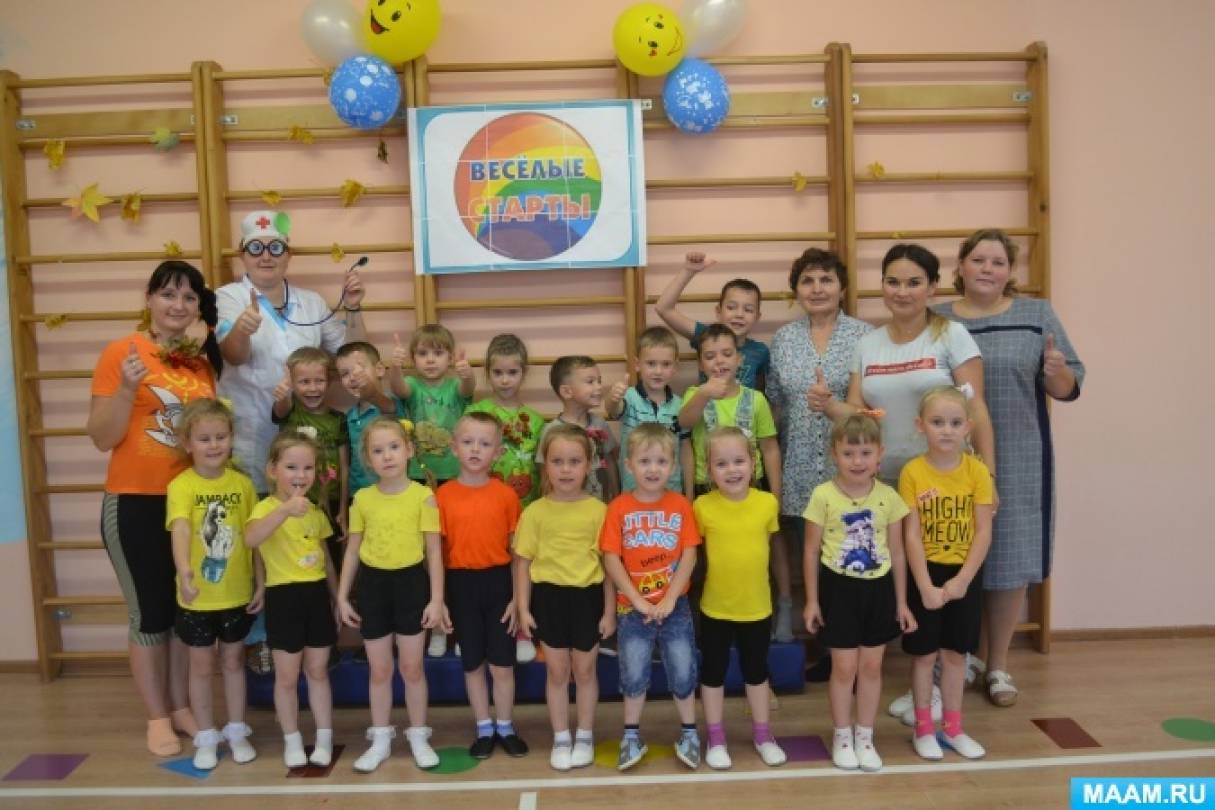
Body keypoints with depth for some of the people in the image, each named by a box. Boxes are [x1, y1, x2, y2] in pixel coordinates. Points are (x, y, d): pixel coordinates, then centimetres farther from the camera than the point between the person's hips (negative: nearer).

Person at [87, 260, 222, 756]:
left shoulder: (204, 359, 7)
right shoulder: (120, 353, -7)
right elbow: (102, 438, -10)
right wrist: (127, 389, -23)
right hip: (136, 504, -4)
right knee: (150, 613, 6)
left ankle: (181, 706, 27)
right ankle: (157, 718, 20)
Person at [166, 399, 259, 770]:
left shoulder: (243, 483, -3)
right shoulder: (181, 486, -13)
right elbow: (180, 531, -29)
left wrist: (261, 583, 1)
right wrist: (184, 571, -46)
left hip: (237, 594, 3)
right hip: (197, 597, -2)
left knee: (233, 661, 16)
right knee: (202, 666, 13)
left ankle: (237, 732, 30)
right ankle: (206, 738, 27)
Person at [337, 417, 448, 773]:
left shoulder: (423, 496, -9)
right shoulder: (362, 498, -1)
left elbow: (434, 551, -7)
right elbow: (352, 550, 6)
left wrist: (436, 599, -9)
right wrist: (342, 596, 4)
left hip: (410, 582, -2)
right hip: (373, 584, 2)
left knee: (411, 667, 9)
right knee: (378, 669, 13)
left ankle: (418, 736, 26)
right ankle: (381, 738, 29)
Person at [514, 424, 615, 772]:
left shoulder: (598, 510, -7)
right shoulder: (535, 511, -5)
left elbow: (609, 563, -2)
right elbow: (523, 562, 1)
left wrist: (609, 610, -2)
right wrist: (523, 608, -2)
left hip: (587, 597, -1)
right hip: (549, 597, 1)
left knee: (585, 670, 14)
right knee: (556, 671, 13)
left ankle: (585, 736, 31)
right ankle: (561, 738, 29)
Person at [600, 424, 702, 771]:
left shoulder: (680, 505, -4)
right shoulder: (619, 508, -7)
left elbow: (689, 555, -6)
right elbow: (611, 559, -9)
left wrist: (669, 600, -13)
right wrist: (638, 600, -14)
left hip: (675, 606, 1)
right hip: (633, 608, -1)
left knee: (683, 673, 7)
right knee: (633, 675, 7)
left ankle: (688, 734, 28)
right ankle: (632, 737, 26)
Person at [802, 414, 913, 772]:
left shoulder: (889, 497, -4)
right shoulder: (823, 495, -12)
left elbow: (897, 552, 3)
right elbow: (812, 551, -5)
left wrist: (901, 601, 5)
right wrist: (812, 599, -4)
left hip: (878, 588, 2)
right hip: (839, 588, -2)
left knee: (871, 666, 12)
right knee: (844, 667, 6)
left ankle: (865, 736, 28)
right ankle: (842, 736, 25)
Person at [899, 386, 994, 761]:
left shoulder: (977, 471, -6)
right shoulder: (912, 472, -11)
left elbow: (983, 532, -6)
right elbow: (912, 536, -12)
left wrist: (962, 579, -13)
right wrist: (926, 586, -16)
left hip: (964, 575, 2)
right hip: (925, 574, -2)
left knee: (955, 653, 14)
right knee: (924, 654, 9)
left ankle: (952, 727, 30)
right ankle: (923, 729, 24)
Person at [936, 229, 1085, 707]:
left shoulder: (1036, 315, 4)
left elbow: (1069, 388, 2)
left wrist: (1058, 371, -19)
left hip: (1017, 461, 0)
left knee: (1009, 558, 6)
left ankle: (998, 663, 24)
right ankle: (975, 654, 29)